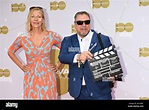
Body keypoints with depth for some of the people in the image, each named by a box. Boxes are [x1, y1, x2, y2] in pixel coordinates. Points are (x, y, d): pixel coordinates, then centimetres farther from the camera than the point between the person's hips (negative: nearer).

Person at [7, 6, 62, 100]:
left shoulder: (52, 36, -4)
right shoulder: (23, 38, -3)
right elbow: (10, 52, 13)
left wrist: (58, 66, 4)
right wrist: (21, 66, 7)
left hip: (48, 78, 0)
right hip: (30, 79, 0)